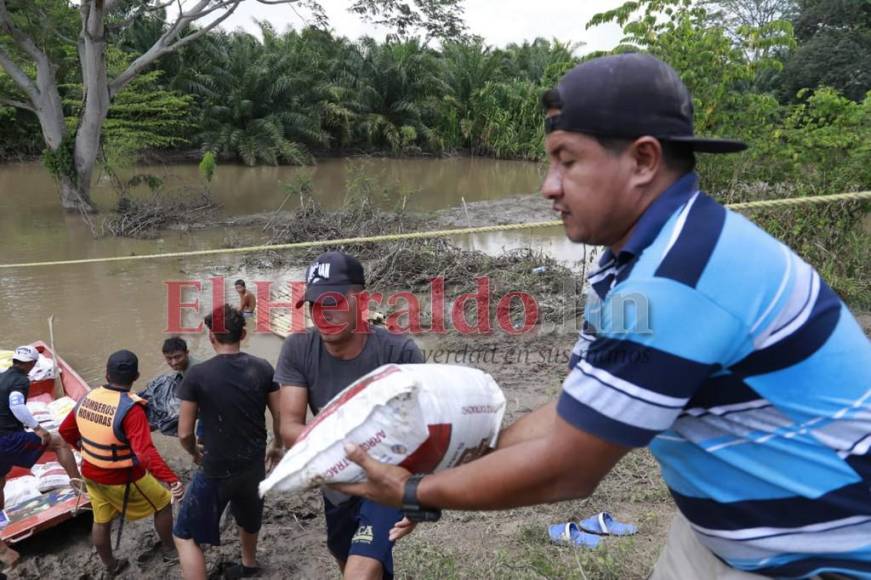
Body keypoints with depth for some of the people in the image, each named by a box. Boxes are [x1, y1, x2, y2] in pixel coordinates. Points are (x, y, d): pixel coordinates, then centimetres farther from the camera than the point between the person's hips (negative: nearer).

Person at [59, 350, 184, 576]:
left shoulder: (87, 399, -8)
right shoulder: (130, 409, -31)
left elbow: (65, 432, 8)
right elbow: (146, 452, -41)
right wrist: (172, 480, -45)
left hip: (92, 475, 6)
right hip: (124, 480, -6)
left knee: (101, 522, 25)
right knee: (163, 504, 18)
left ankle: (110, 566, 45)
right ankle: (169, 549, 36)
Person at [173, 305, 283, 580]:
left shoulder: (197, 374, -16)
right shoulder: (262, 368, -7)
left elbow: (184, 433, -11)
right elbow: (280, 417, 0)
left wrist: (195, 453, 10)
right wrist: (277, 445, 19)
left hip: (216, 470, -5)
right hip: (254, 463, 5)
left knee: (185, 536, 11)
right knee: (249, 516, 31)